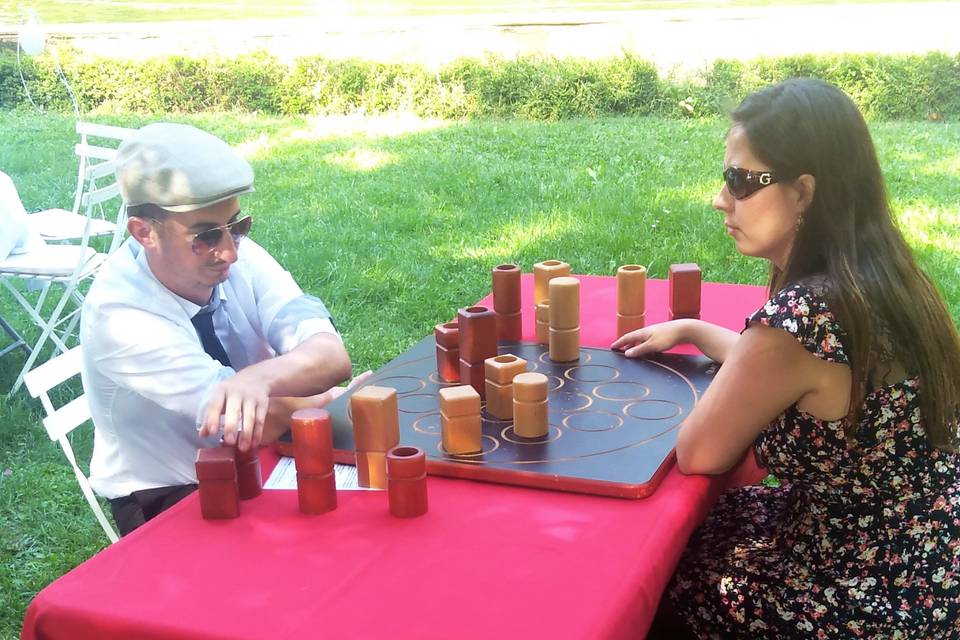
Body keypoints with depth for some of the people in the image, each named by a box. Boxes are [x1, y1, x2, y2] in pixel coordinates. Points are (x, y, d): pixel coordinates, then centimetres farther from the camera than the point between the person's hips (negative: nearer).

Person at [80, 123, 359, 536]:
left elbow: (332, 356, -25)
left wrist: (261, 377, -45)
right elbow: (263, 423, -28)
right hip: (166, 500, -5)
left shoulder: (238, 256, -12)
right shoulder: (117, 314, -26)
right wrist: (335, 396, -13)